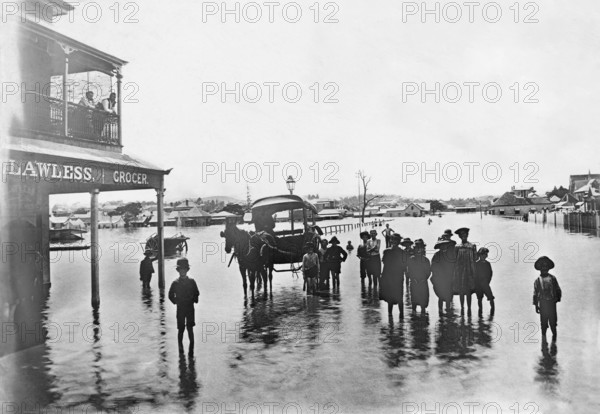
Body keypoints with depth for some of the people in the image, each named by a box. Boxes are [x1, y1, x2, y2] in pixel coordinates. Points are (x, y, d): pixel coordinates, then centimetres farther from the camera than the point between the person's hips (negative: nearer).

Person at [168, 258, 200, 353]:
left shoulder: (191, 281, 0)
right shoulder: (175, 283, -3)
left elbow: (196, 293, 12)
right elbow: (171, 295, 8)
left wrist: (194, 300, 0)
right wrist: (176, 302, -1)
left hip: (190, 308, 0)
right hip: (180, 309, 0)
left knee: (190, 328, -2)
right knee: (181, 329, 5)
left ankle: (191, 348, 5)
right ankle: (180, 347, 20)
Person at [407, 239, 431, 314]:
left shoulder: (426, 260, 5)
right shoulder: (411, 260, 3)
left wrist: (424, 279, -1)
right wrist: (413, 278, -2)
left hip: (423, 282, 0)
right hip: (414, 282, 0)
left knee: (424, 297, 3)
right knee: (414, 297, -1)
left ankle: (423, 311, 10)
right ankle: (414, 310, 3)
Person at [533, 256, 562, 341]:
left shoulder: (553, 278, 7)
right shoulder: (537, 281, 6)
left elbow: (558, 290, 11)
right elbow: (535, 294, 7)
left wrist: (558, 298, -4)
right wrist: (536, 305, 2)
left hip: (552, 303, 0)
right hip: (542, 304, 0)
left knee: (553, 324, -1)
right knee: (543, 324, 2)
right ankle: (544, 342, 13)